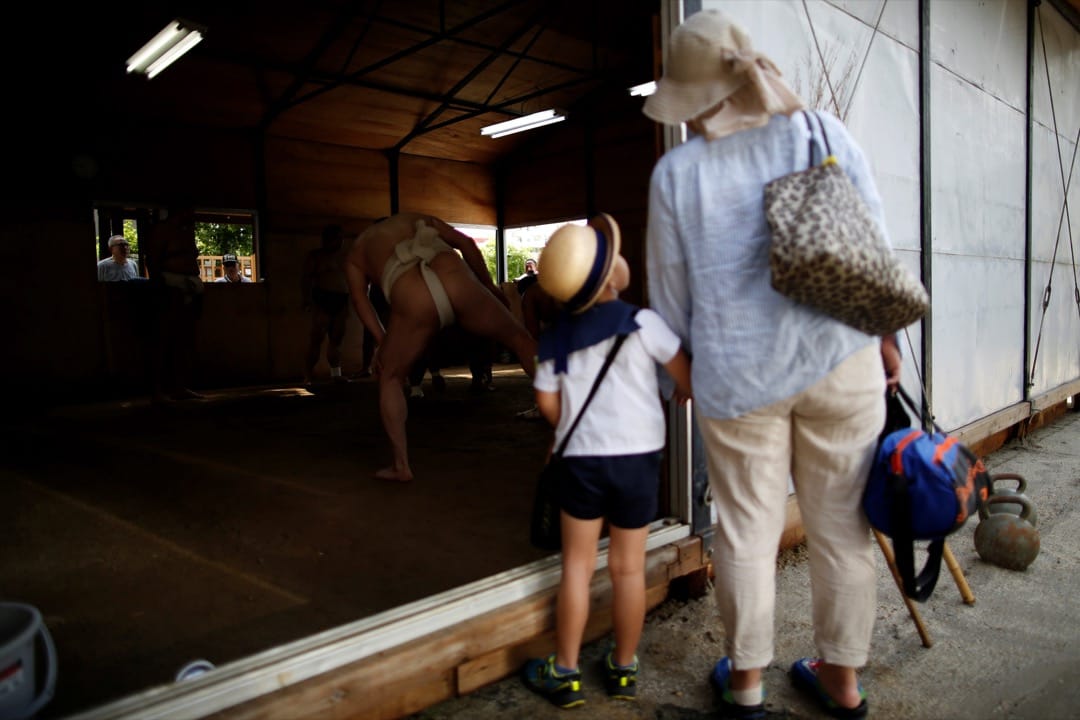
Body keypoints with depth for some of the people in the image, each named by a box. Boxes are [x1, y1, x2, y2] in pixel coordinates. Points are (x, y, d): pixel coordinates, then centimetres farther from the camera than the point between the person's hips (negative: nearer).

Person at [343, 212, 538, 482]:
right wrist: (489, 286, 31)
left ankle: (401, 466, 23)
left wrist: (382, 341, 13)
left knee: (390, 377, 24)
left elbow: (359, 298, 15)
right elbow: (465, 242, 24)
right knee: (519, 339, 23)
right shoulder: (416, 218, 37)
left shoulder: (356, 251, 33)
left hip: (412, 300, -1)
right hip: (456, 283, 2)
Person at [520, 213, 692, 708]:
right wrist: (682, 395, 19)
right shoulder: (642, 322, -8)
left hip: (581, 458, 2)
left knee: (577, 565, 12)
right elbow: (687, 376, -4)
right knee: (628, 568, 11)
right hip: (638, 457, -1)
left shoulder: (557, 335, 2)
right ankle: (624, 670, 27)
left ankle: (565, 673, 21)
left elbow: (547, 401, 2)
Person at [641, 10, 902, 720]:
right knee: (842, 527, 13)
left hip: (736, 373, -1)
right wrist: (886, 336, 14)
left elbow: (670, 294, 4)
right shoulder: (823, 132, 0)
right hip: (841, 360, 2)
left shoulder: (676, 172, -2)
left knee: (748, 531, 11)